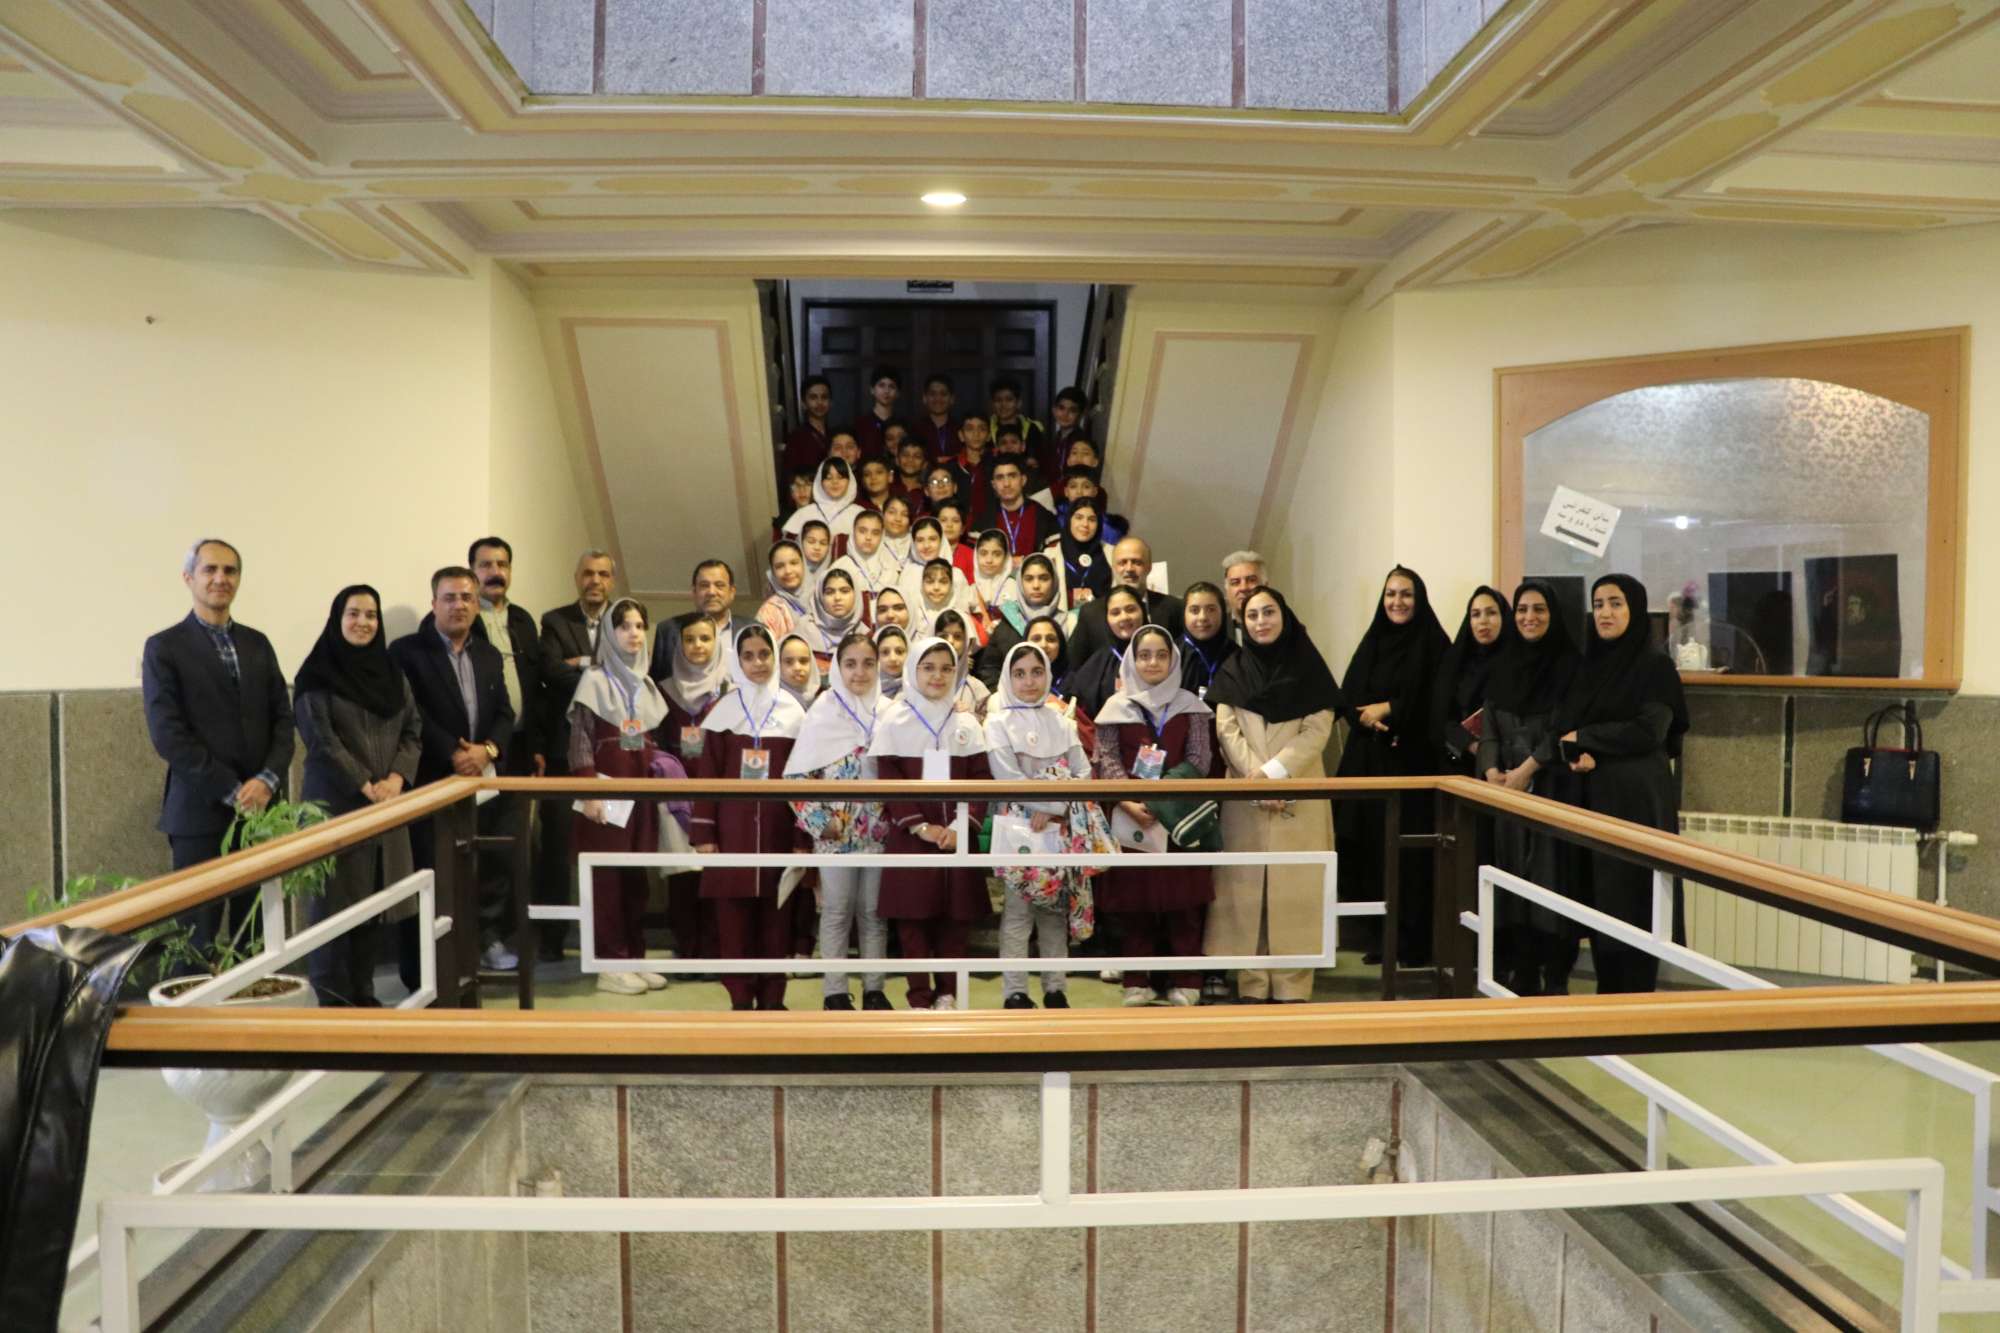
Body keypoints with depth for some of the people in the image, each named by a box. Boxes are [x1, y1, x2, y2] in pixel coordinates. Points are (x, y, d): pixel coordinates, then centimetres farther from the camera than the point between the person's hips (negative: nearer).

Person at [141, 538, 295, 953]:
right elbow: (168, 735, -10)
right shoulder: (164, 647, -2)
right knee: (198, 936, 2)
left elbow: (283, 717, 9)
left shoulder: (257, 643, 13)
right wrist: (232, 791, -14)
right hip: (201, 813, -4)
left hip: (261, 808, 4)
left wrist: (268, 779, -8)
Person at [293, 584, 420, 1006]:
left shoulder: (391, 673, 13)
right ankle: (333, 998, 8)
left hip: (387, 805, 5)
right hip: (335, 804, -5)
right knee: (337, 900, -1)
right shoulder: (316, 675, -4)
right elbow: (321, 740, -12)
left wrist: (397, 776, -7)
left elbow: (413, 731, 9)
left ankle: (363, 991, 17)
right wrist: (365, 785, -17)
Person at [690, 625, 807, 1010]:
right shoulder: (723, 711, 4)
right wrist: (704, 832, -3)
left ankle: (772, 997, 14)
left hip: (778, 827, 1)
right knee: (733, 913, 0)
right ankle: (741, 998, 11)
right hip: (732, 826, 0)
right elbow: (708, 775, 2)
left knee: (776, 912, 4)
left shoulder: (793, 711, 6)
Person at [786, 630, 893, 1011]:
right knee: (837, 911, 5)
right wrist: (819, 821, -10)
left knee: (874, 910, 9)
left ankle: (874, 987, 19)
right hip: (835, 830, -2)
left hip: (878, 828, 2)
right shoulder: (823, 712, -5)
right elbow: (797, 774, -6)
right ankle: (835, 990, 14)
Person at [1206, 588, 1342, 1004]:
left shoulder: (1309, 667, 4)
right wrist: (1258, 782, -13)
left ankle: (1292, 985, 4)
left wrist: (1272, 772, -15)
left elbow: (1317, 731, -4)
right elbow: (1227, 731, -1)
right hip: (1244, 797, 1)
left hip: (1300, 795, -1)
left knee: (1295, 886, -2)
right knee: (1246, 886, 0)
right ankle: (1251, 984, 6)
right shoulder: (1233, 670, 8)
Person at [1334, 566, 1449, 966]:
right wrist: (1367, 717, -12)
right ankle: (1379, 935, 11)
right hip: (1368, 759, 5)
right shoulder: (1372, 642, 14)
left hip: (1413, 759, -5)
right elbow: (1347, 697, 8)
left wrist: (1388, 709, -10)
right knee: (1371, 846, 3)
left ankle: (1413, 940, 2)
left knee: (1409, 850, -5)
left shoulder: (1434, 643, -1)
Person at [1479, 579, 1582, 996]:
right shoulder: (1504, 664, 11)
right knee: (1514, 878, 5)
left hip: (1553, 786, -4)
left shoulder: (1570, 663, -3)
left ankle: (1555, 977, 2)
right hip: (1505, 787, 4)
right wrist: (1492, 769, -7)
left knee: (1550, 877, -5)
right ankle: (1521, 974, 12)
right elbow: (1489, 724, 8)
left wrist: (1528, 768, -16)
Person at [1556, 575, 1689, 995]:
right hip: (1591, 796, 6)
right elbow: (1562, 724, 8)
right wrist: (1578, 754, -12)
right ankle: (1606, 996, 18)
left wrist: (1584, 736, -7)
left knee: (1633, 902, -3)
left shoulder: (1656, 664, -5)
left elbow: (1648, 732, -15)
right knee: (1599, 899, 8)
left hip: (1637, 799, -6)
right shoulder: (1589, 663, 13)